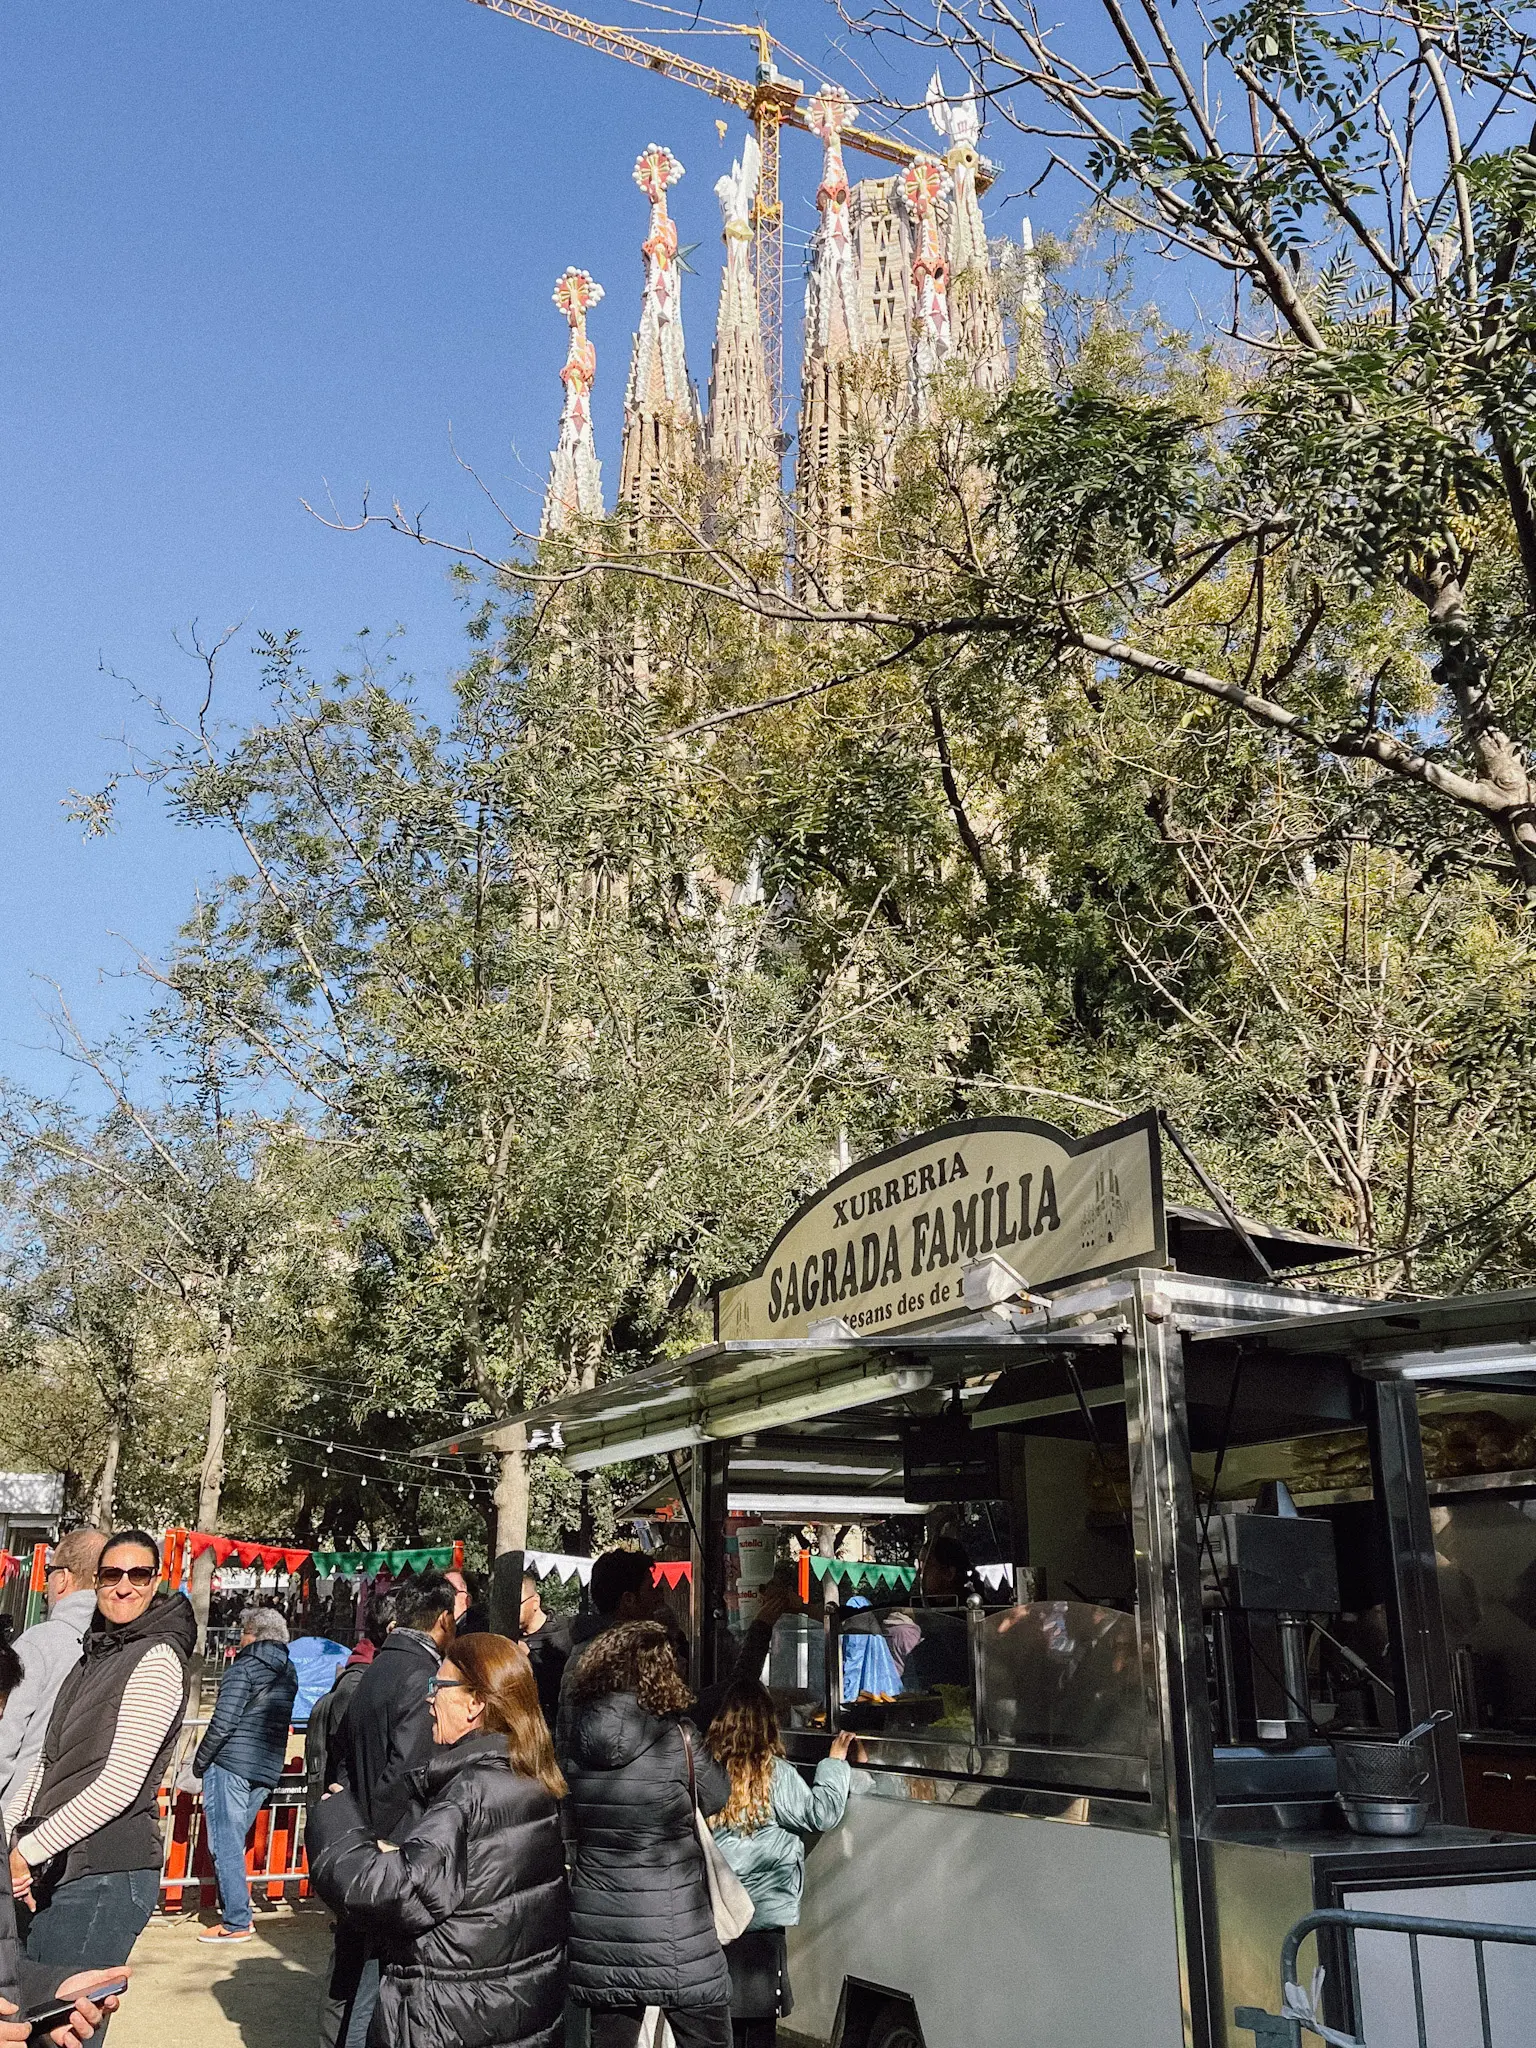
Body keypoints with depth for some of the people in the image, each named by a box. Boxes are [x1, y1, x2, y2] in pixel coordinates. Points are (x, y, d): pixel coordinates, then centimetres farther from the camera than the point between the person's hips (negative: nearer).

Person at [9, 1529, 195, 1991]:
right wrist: (17, 1842, 5)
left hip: (106, 1874, -8)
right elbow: (49, 1762, 17)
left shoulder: (157, 1659, -11)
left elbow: (119, 1784, -16)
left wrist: (31, 1850, -11)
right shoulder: (96, 1655, 16)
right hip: (59, 1868, 8)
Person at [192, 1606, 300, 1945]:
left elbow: (223, 1722, -12)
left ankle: (236, 1923, -2)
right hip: (268, 1770, 7)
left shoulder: (244, 1668, -8)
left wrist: (200, 1761, -4)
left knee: (225, 1845, -1)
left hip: (230, 1764, -7)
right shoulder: (289, 1673, 14)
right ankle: (238, 1912, 18)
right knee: (234, 1843, 17)